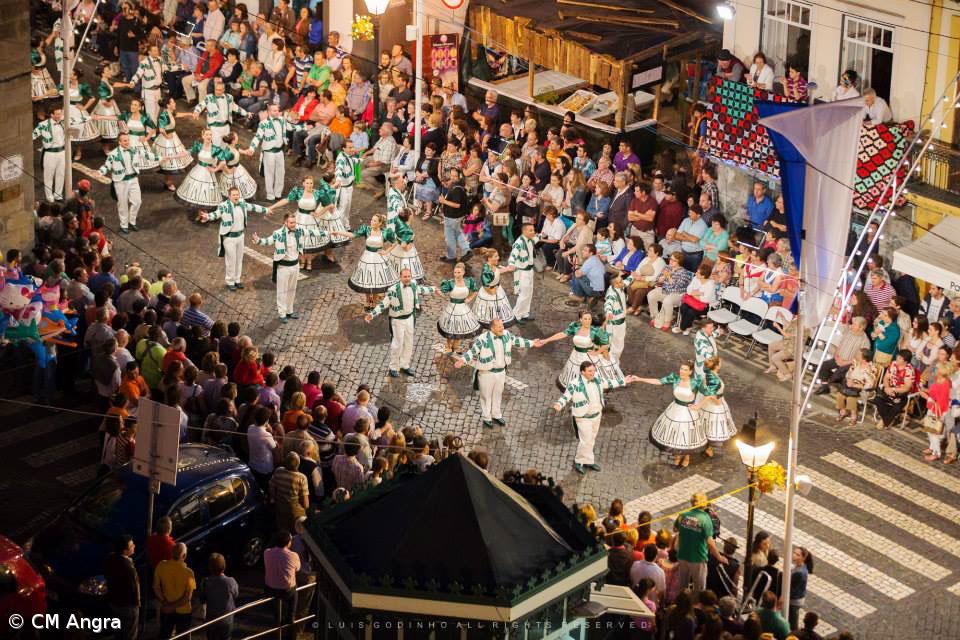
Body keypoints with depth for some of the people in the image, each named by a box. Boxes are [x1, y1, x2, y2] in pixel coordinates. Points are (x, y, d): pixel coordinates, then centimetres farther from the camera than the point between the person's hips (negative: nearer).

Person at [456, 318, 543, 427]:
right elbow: (472, 352, -20)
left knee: (498, 395, 23)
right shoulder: (483, 339, -26)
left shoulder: (506, 335, -7)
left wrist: (532, 343, 15)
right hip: (487, 373, -5)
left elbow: (516, 341, 10)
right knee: (486, 396, 13)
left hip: (501, 371, 5)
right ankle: (486, 418, 32)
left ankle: (496, 415, 43)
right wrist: (462, 360, -37)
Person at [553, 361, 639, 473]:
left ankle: (587, 461, 35)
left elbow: (607, 384, 11)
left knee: (591, 439, 19)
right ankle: (579, 462, 19)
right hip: (583, 418, -6)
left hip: (596, 414, 6)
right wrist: (559, 405, -38)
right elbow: (565, 397, -17)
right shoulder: (575, 384, -25)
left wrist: (624, 381, 15)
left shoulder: (596, 379, -7)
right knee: (586, 441, -3)